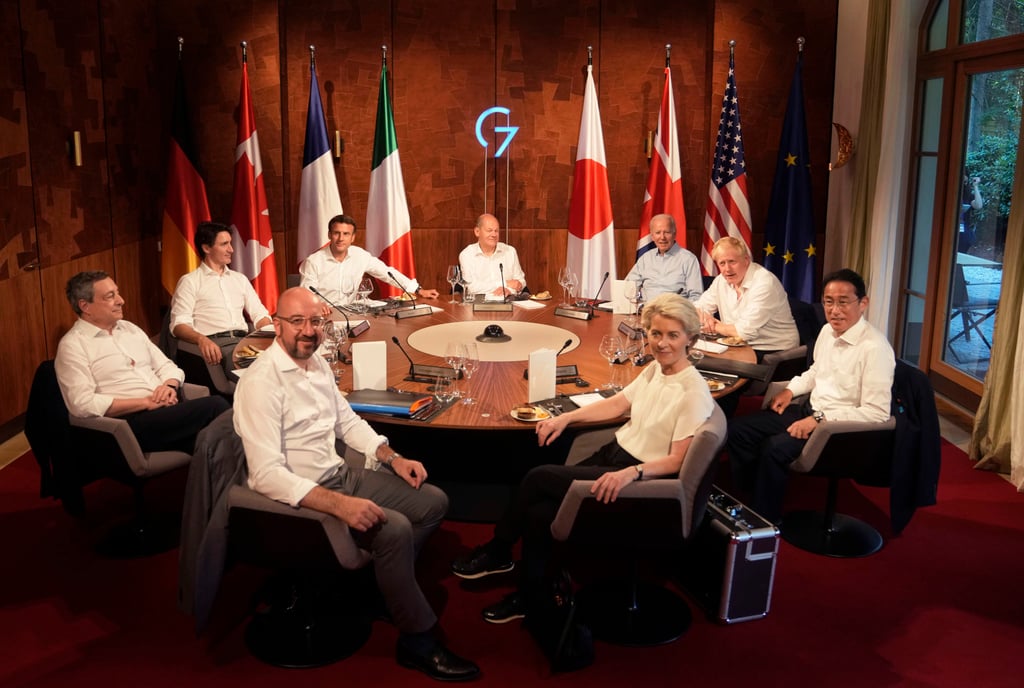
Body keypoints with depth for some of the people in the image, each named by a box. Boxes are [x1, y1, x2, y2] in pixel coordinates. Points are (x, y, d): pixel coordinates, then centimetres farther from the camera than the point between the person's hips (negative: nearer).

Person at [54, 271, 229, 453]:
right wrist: (146, 402, -14)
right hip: (130, 424, -6)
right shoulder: (72, 346, -1)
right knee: (214, 406, -26)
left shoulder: (130, 329, 20)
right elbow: (83, 404, -13)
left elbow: (166, 366, 22)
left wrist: (170, 386, -3)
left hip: (167, 411, 6)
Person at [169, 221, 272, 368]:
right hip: (215, 345, -5)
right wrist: (201, 339, -26)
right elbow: (179, 324, -2)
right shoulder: (189, 281, 10)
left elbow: (259, 314, 20)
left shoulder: (240, 279, 26)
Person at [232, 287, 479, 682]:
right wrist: (339, 505, -35)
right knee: (394, 528, -26)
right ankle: (419, 642, -7)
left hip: (342, 474, 9)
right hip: (300, 497, -9)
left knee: (433, 502, 4)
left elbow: (348, 421, 19)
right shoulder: (261, 382, -21)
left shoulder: (318, 365, 6)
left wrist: (393, 458, 4)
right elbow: (267, 475, -28)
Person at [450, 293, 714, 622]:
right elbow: (617, 404, 16)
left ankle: (498, 552, 6)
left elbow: (676, 460, -19)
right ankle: (529, 597, 7)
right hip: (612, 453, 8)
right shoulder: (655, 370, 6)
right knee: (539, 512, -11)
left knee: (539, 477, -15)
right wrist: (566, 418, 7)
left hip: (640, 475, -7)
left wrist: (630, 473, -34)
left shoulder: (694, 392, -18)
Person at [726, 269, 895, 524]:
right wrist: (790, 390, 6)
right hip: (810, 410, 8)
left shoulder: (874, 348, -22)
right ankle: (750, 500, 14)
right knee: (737, 430, -1)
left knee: (774, 448, -28)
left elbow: (877, 413, -24)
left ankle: (767, 521, -6)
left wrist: (820, 420, -25)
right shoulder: (827, 331, 4)